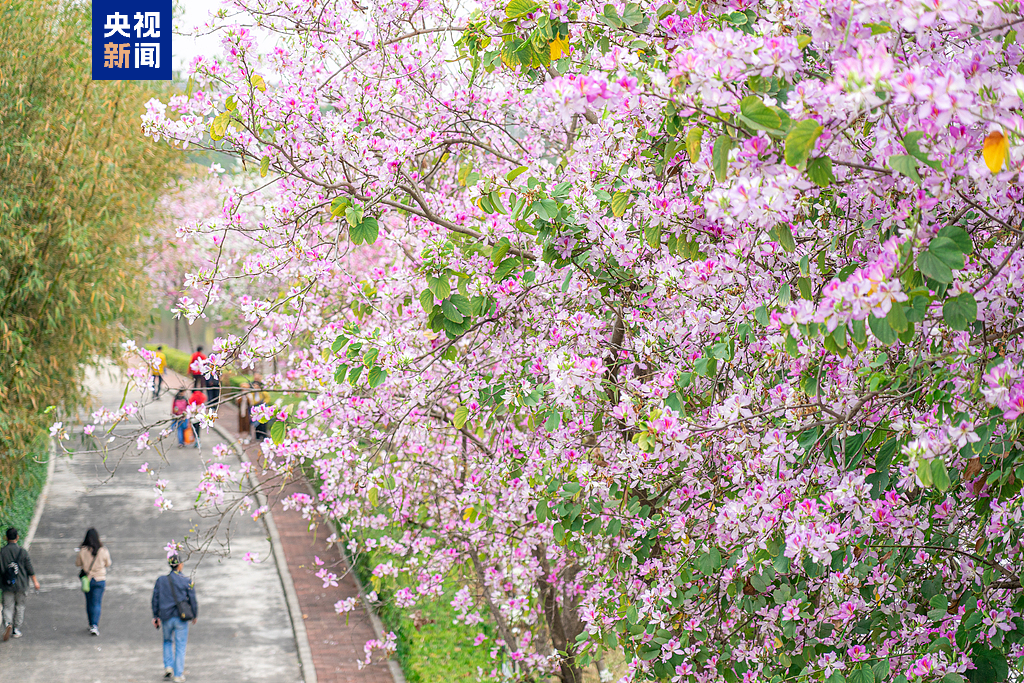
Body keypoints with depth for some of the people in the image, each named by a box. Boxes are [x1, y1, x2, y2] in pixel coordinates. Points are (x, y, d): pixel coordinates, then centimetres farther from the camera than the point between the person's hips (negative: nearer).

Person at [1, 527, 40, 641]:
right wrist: (35, 581, 7)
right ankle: (17, 630, 17)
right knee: (20, 606, 14)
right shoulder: (22, 551, -7)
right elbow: (30, 569, -4)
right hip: (21, 585, 0)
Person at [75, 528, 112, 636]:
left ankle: (91, 624, 27)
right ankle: (95, 625, -11)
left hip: (87, 578, 1)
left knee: (89, 603, 17)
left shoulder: (83, 551, -12)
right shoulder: (103, 551, -12)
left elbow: (77, 563, 1)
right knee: (97, 603, 2)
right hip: (100, 579, -1)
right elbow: (108, 564, 2)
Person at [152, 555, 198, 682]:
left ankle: (168, 666, 8)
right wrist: (195, 615, 11)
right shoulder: (187, 581, -6)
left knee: (168, 641, 25)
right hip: (181, 619, -2)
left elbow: (155, 599, 4)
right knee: (180, 646, 5)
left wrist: (155, 616, 13)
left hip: (166, 618, 2)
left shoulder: (161, 580, 1)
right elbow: (192, 600, -4)